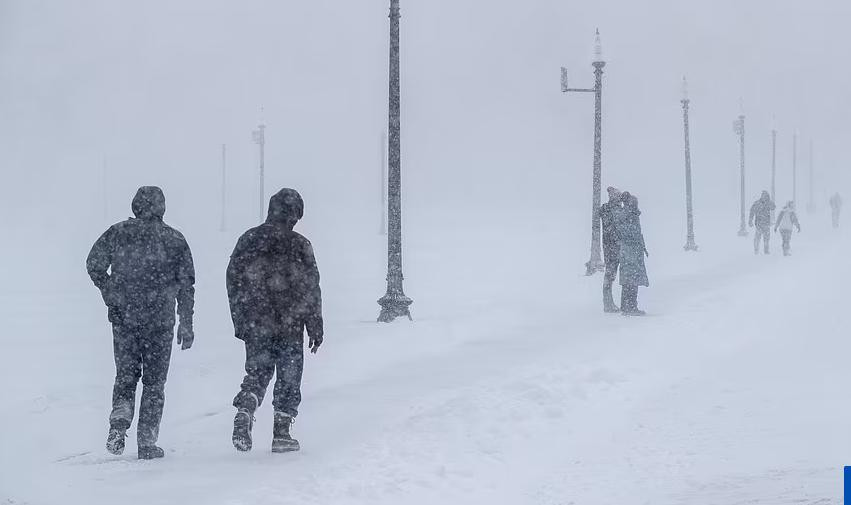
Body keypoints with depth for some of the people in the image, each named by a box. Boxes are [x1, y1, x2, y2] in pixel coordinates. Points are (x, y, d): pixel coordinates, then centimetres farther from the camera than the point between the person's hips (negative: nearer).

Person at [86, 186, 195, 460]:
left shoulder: (117, 233, 2)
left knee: (126, 373, 16)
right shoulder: (174, 240, 1)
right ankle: (147, 441, 5)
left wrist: (111, 294, 14)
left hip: (122, 316, 1)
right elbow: (186, 283, 1)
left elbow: (94, 266, 0)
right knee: (154, 380, 7)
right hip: (159, 319, -1)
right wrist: (186, 324, 6)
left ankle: (119, 420, -6)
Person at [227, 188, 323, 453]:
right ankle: (281, 433, 9)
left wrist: (240, 322, 14)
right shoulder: (300, 246, -8)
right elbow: (311, 290, -4)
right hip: (290, 326, -2)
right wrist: (316, 328, 4)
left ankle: (244, 413, -10)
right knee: (288, 378, 9)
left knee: (257, 374, 14)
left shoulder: (248, 241, 2)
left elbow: (234, 282, 6)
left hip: (256, 325, 3)